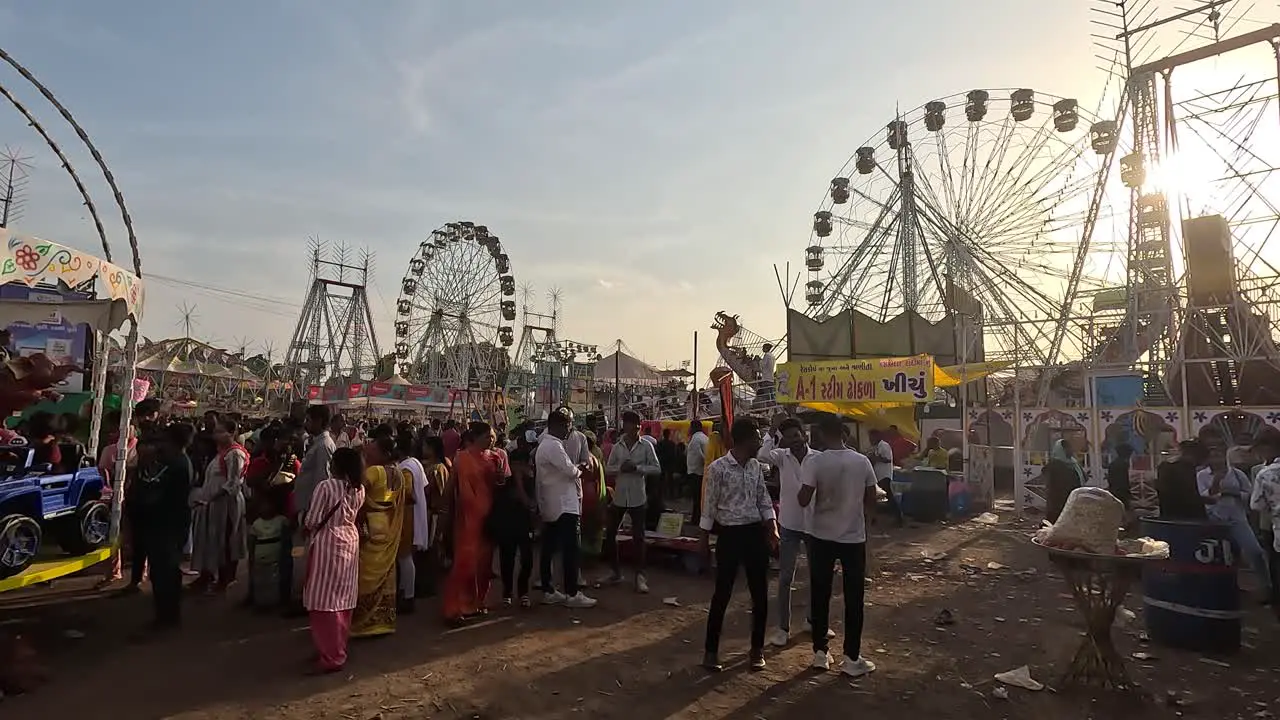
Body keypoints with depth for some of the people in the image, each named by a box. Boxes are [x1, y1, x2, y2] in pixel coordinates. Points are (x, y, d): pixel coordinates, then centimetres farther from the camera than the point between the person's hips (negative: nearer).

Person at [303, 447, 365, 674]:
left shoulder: (326, 486, -17)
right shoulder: (359, 489, 1)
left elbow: (312, 521, -13)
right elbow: (353, 516, 8)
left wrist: (305, 528, 6)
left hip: (327, 543, -7)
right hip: (350, 541, 7)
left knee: (325, 600, 1)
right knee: (343, 598, 15)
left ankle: (331, 657, 6)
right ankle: (339, 648, 27)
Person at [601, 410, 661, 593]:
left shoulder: (646, 446, -3)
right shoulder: (617, 446, 4)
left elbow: (656, 468, -5)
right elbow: (607, 469, 6)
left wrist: (637, 468, -17)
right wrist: (620, 468, -13)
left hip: (638, 498, -3)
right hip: (619, 497, 3)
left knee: (638, 537, 0)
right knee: (609, 534, 6)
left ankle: (640, 576, 9)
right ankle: (616, 572, 22)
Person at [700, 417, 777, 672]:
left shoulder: (756, 466, 6)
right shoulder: (718, 468, -11)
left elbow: (764, 499, 10)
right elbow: (710, 506, -7)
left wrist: (772, 528, -3)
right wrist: (705, 539, -3)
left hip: (755, 533, 5)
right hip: (730, 534, -5)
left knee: (760, 593, 9)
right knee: (722, 594, 3)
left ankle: (757, 649, 25)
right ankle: (711, 650, 17)